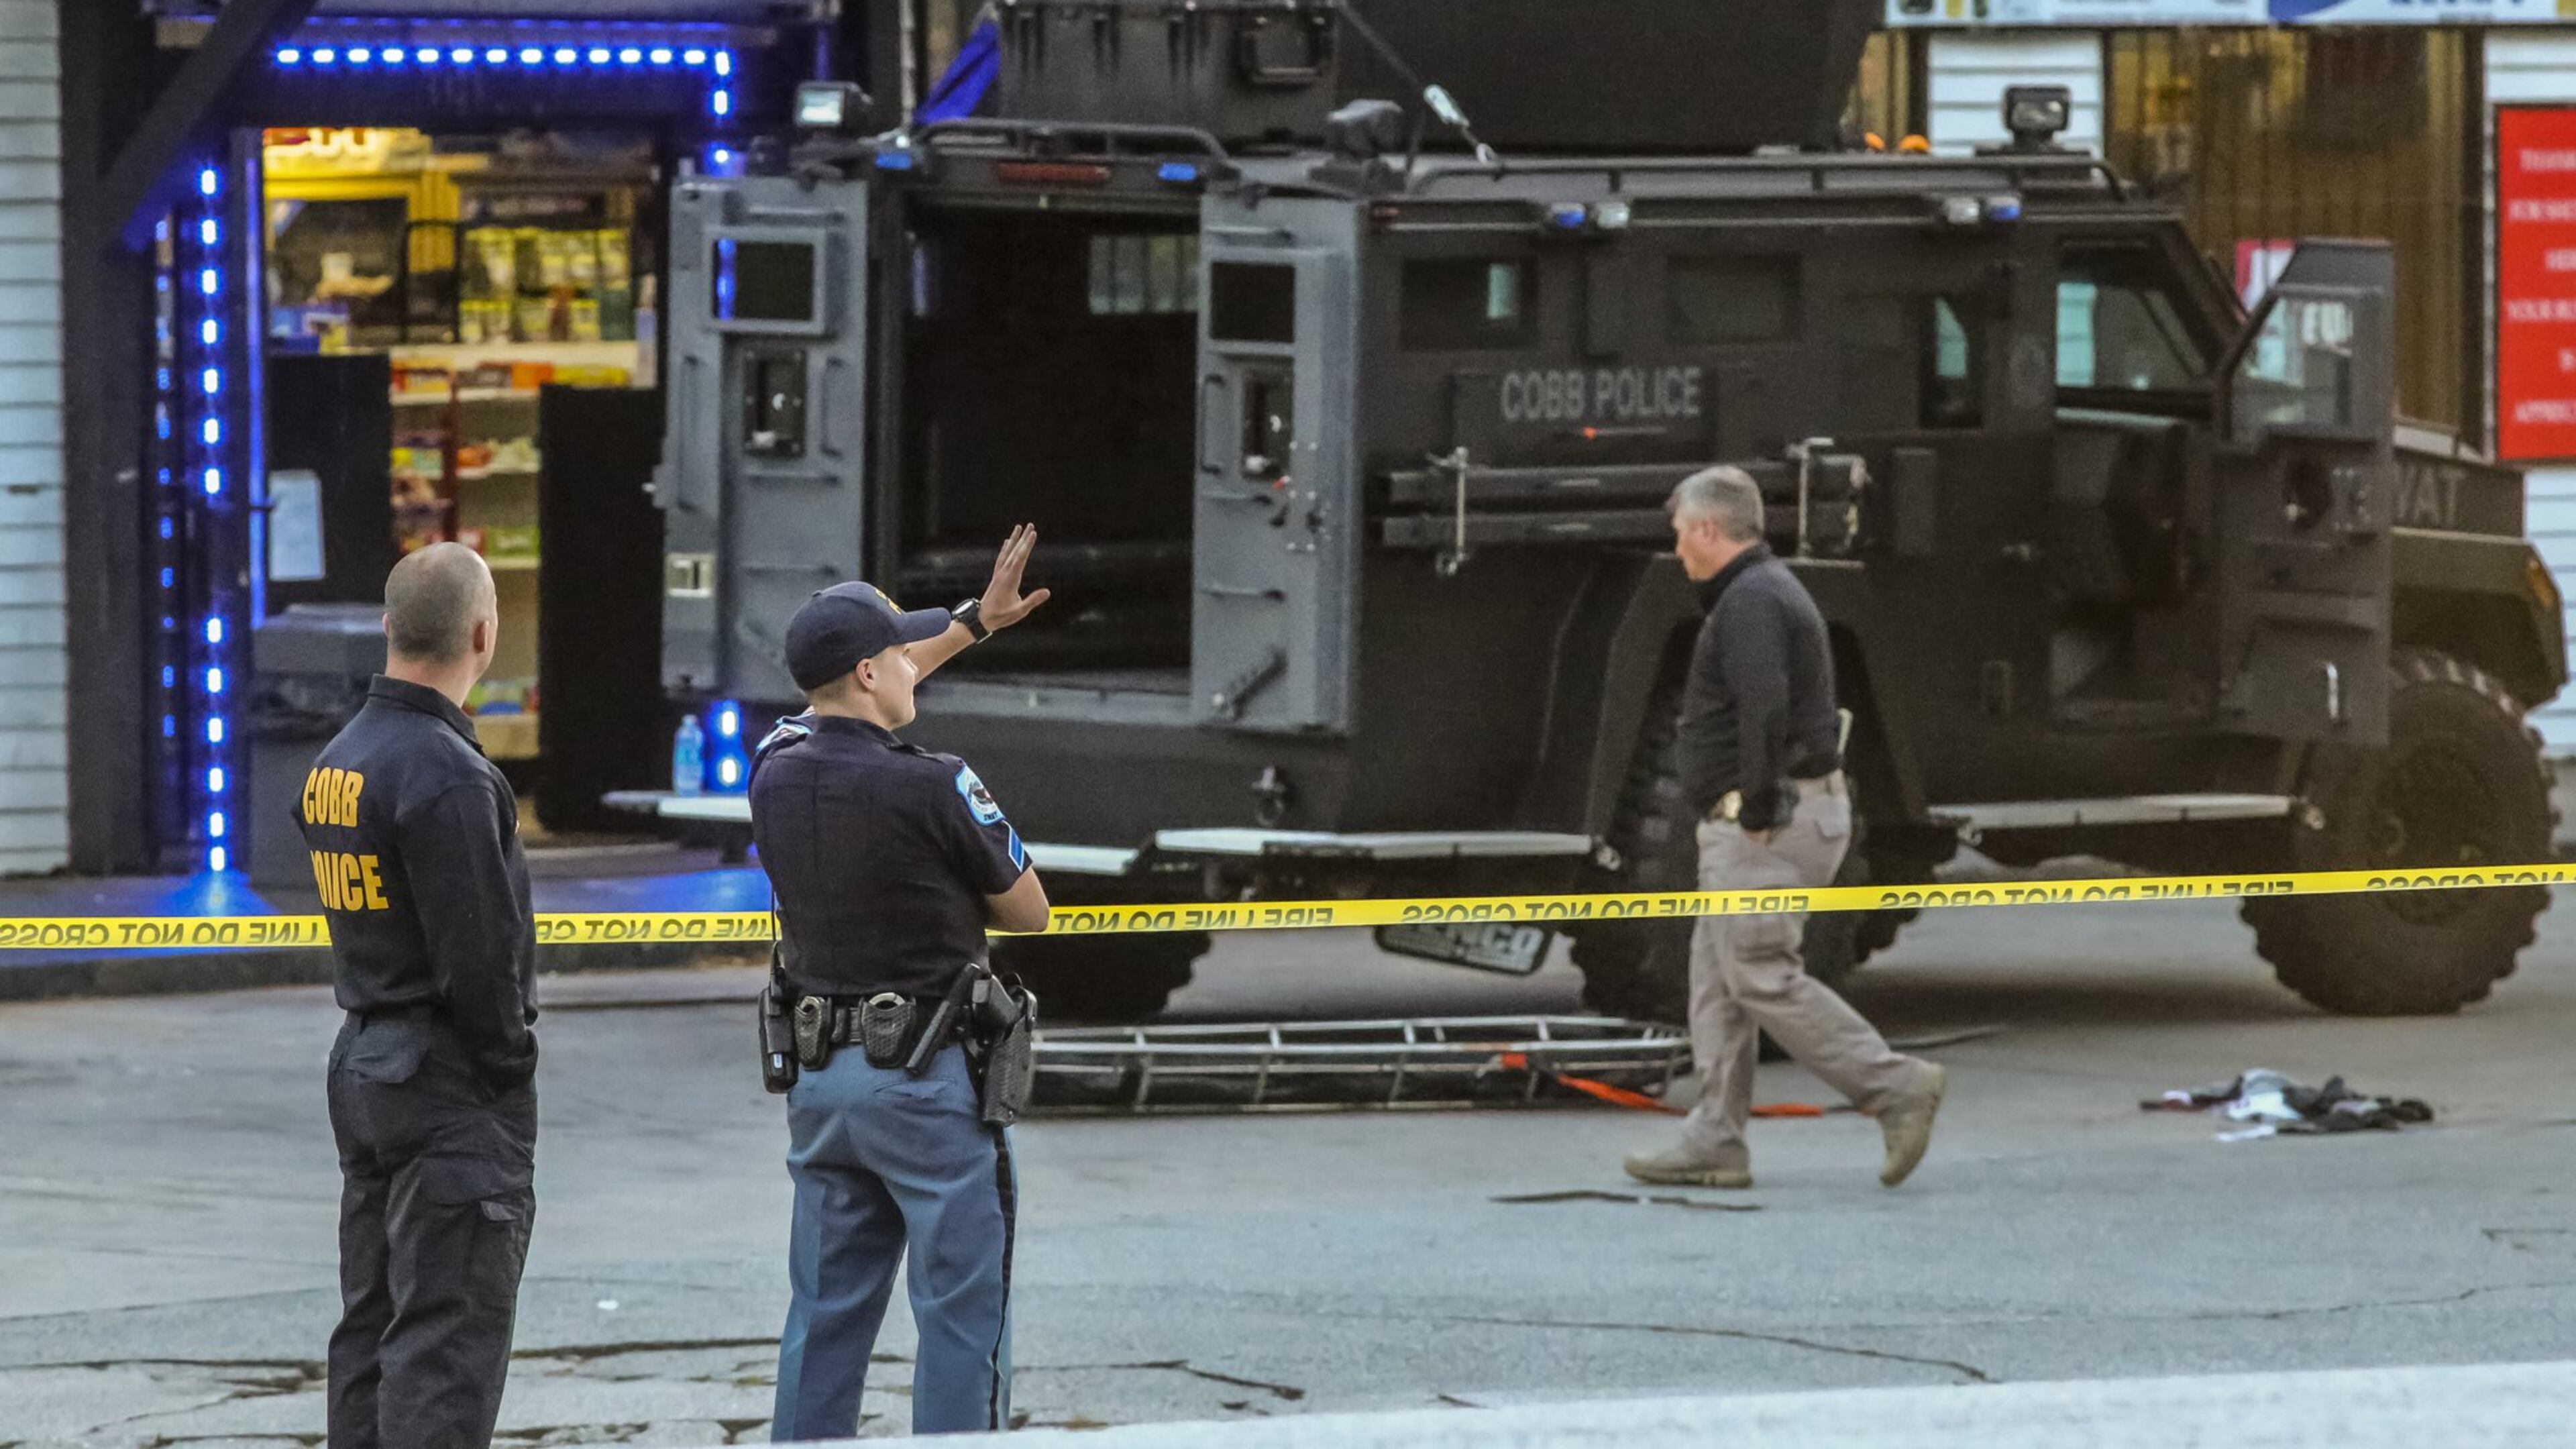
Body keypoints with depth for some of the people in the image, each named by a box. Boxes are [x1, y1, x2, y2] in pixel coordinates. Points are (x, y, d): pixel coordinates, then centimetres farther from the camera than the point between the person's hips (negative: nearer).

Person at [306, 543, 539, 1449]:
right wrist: (509, 1067, -7)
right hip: (450, 1084, -9)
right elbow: (478, 955, -22)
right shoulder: (444, 774, -19)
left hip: (364, 1067, 9)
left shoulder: (336, 762, 10)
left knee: (373, 1329, 14)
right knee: (447, 1340, -8)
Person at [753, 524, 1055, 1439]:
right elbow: (1028, 912, -4)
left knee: (826, 1312, 12)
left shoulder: (777, 772, 3)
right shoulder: (934, 790, -17)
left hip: (819, 1077, 7)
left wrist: (976, 620, 32)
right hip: (928, 1081, -7)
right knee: (962, 1313, -2)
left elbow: (858, 693, 25)